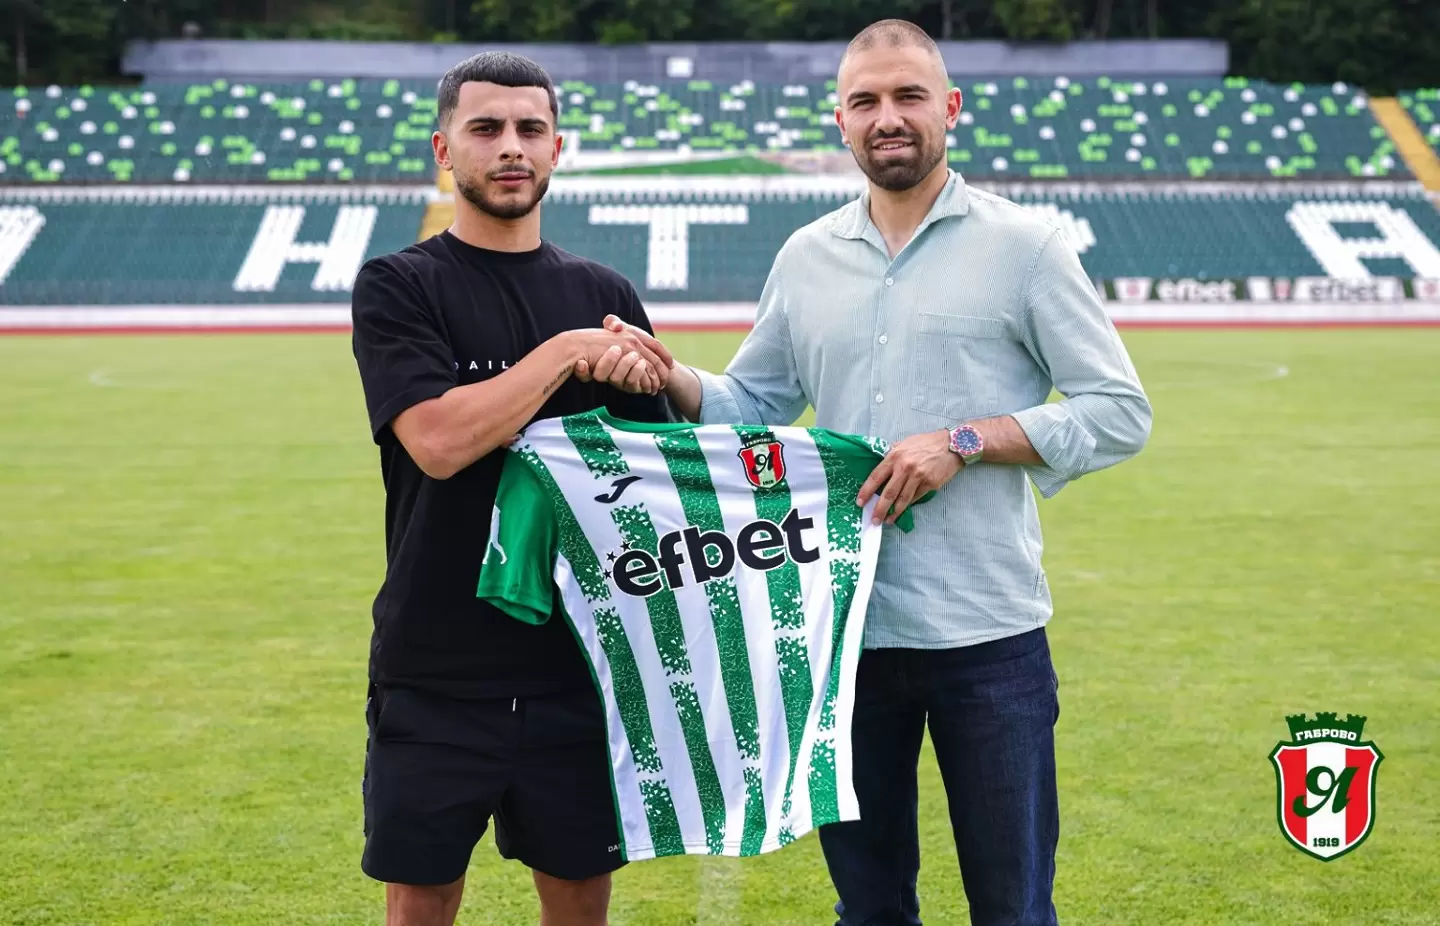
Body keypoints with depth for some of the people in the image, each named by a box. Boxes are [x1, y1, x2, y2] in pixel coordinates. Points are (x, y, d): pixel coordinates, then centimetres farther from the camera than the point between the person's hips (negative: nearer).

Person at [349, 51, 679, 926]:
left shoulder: (605, 295, 8)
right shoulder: (397, 287, -2)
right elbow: (437, 441, -18)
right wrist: (568, 352, -15)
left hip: (580, 663, 3)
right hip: (436, 672, -3)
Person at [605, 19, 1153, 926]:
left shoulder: (1025, 245, -3)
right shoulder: (806, 257, 9)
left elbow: (1120, 410, -5)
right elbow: (753, 404, 16)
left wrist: (965, 443, -15)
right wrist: (668, 378, -4)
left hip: (986, 634, -3)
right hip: (845, 629, 4)